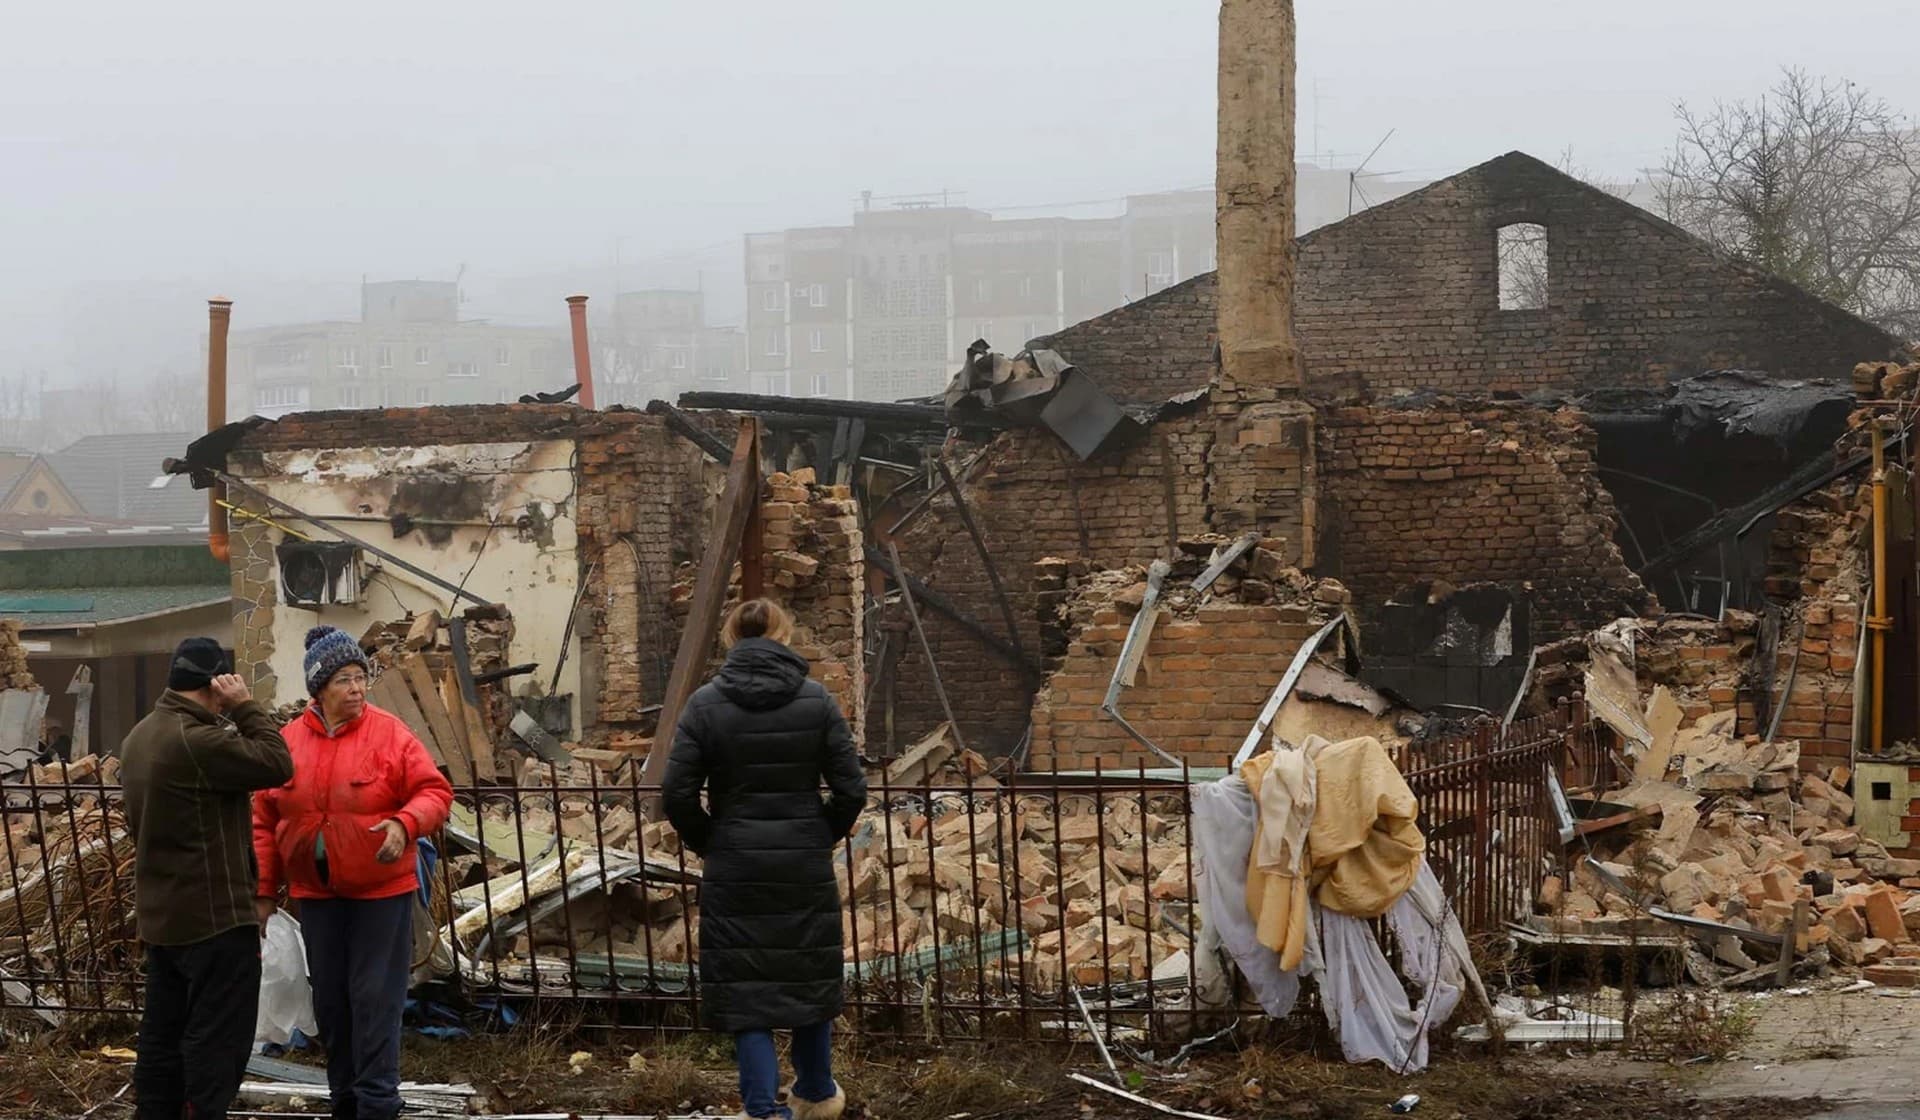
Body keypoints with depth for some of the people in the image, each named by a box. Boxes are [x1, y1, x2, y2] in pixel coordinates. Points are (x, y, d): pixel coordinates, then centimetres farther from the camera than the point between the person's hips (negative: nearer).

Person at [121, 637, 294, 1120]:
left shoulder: (140, 738, 11)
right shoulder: (196, 741, -22)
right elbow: (276, 763, -19)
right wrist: (245, 707, -12)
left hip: (160, 916, 10)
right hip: (216, 917, -10)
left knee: (164, 1033, 15)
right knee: (217, 1039, -4)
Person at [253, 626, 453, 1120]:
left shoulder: (389, 733, -8)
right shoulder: (288, 741, 1)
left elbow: (435, 792, -8)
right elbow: (265, 821, 7)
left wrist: (405, 824, -27)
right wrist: (264, 890, 5)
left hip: (380, 890, -3)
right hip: (316, 893, 3)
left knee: (374, 999, -3)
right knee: (330, 1000, 10)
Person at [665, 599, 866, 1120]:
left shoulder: (705, 704, -6)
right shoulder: (816, 701, -3)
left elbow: (677, 793, -9)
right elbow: (851, 788, -5)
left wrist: (705, 844, 7)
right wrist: (823, 837, 11)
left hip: (734, 869, -2)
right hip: (806, 864, 2)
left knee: (744, 987, 4)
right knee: (810, 975, 18)